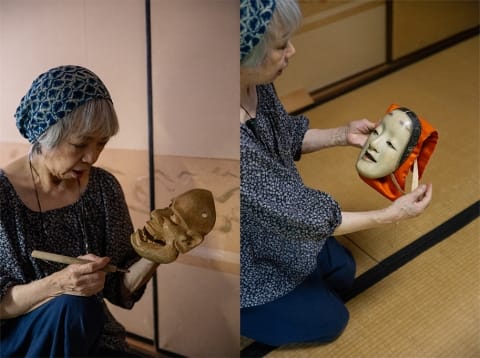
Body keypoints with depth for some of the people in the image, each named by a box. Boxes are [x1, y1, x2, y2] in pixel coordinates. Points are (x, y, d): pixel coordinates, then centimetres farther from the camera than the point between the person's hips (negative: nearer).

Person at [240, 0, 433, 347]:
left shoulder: (254, 83, -17)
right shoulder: (236, 145, -43)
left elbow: (288, 137, 6)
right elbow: (302, 216, -30)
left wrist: (343, 135, -8)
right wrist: (391, 214, -22)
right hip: (247, 261, -8)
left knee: (342, 271, 22)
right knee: (329, 319, 9)